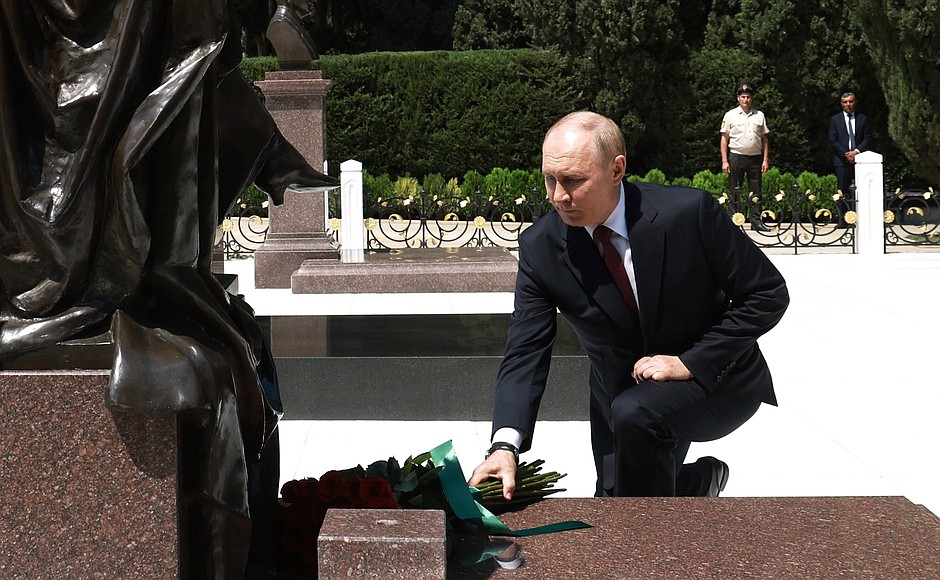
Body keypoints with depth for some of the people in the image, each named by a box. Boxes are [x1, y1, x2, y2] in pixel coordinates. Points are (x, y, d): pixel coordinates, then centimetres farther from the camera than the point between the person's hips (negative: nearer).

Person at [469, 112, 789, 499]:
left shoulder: (688, 212, -23)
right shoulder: (540, 246, -14)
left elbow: (769, 294, -15)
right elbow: (525, 352, -16)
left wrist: (690, 362, -23)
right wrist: (504, 446, -32)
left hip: (711, 377, -4)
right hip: (621, 390, 5)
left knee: (635, 414, -33)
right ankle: (698, 480, 34)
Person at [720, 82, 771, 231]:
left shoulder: (759, 116, 10)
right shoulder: (730, 115, 3)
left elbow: (765, 139, 12)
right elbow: (724, 139, 3)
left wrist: (766, 160, 4)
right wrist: (724, 161, -4)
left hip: (755, 157, 2)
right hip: (736, 156, -2)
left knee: (755, 191, 4)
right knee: (735, 192, -1)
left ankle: (756, 221, 8)